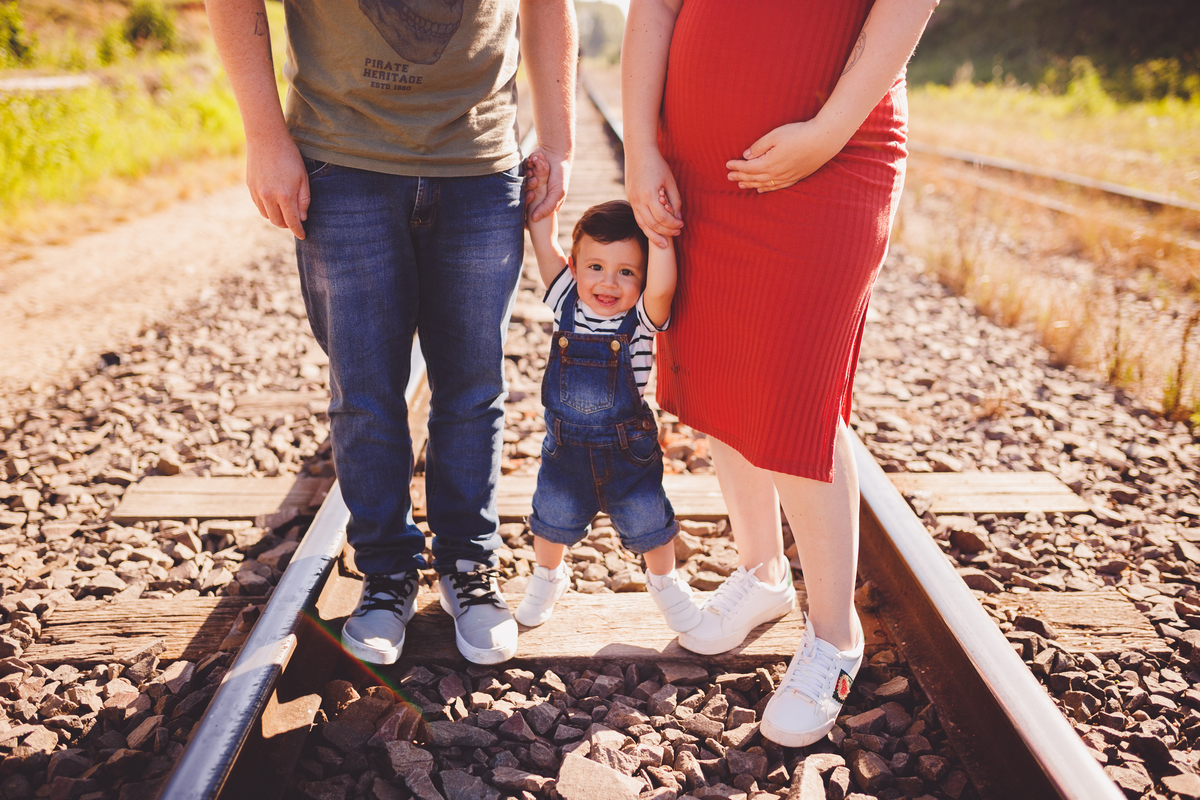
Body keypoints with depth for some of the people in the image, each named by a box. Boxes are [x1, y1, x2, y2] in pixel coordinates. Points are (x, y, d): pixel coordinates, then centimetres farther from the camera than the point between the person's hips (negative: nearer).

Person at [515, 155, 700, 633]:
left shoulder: (642, 318, -16)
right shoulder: (567, 302, -7)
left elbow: (662, 288, -37)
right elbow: (546, 245, -6)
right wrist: (542, 191, -8)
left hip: (627, 447, -2)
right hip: (565, 444, 2)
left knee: (648, 523, 11)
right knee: (553, 517, 16)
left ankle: (664, 581, 40)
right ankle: (548, 576, 46)